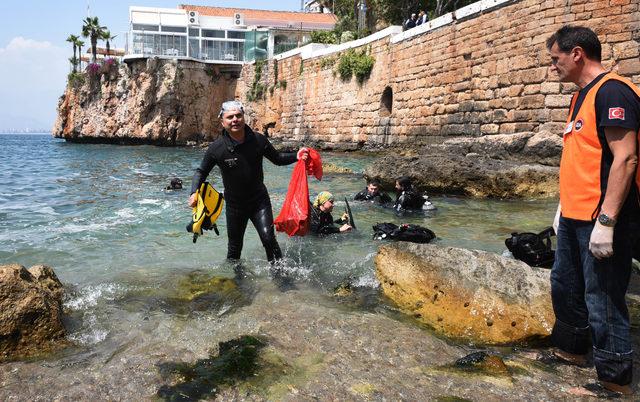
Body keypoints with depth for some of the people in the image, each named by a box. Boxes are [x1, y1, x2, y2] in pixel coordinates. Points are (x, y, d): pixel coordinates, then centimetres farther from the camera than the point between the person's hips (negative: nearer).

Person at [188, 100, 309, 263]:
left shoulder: (258, 140, -11)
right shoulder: (216, 148, -14)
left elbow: (278, 159, 4)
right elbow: (201, 172, 0)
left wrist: (296, 156, -14)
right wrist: (194, 192, -17)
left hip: (259, 200, 0)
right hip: (234, 204, 0)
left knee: (268, 238, -16)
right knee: (234, 248, 12)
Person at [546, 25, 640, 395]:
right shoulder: (582, 96, 16)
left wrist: (606, 220, -24)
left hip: (599, 220, -10)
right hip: (574, 217, 10)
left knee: (602, 300, -1)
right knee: (565, 286, 20)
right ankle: (572, 350, 38)